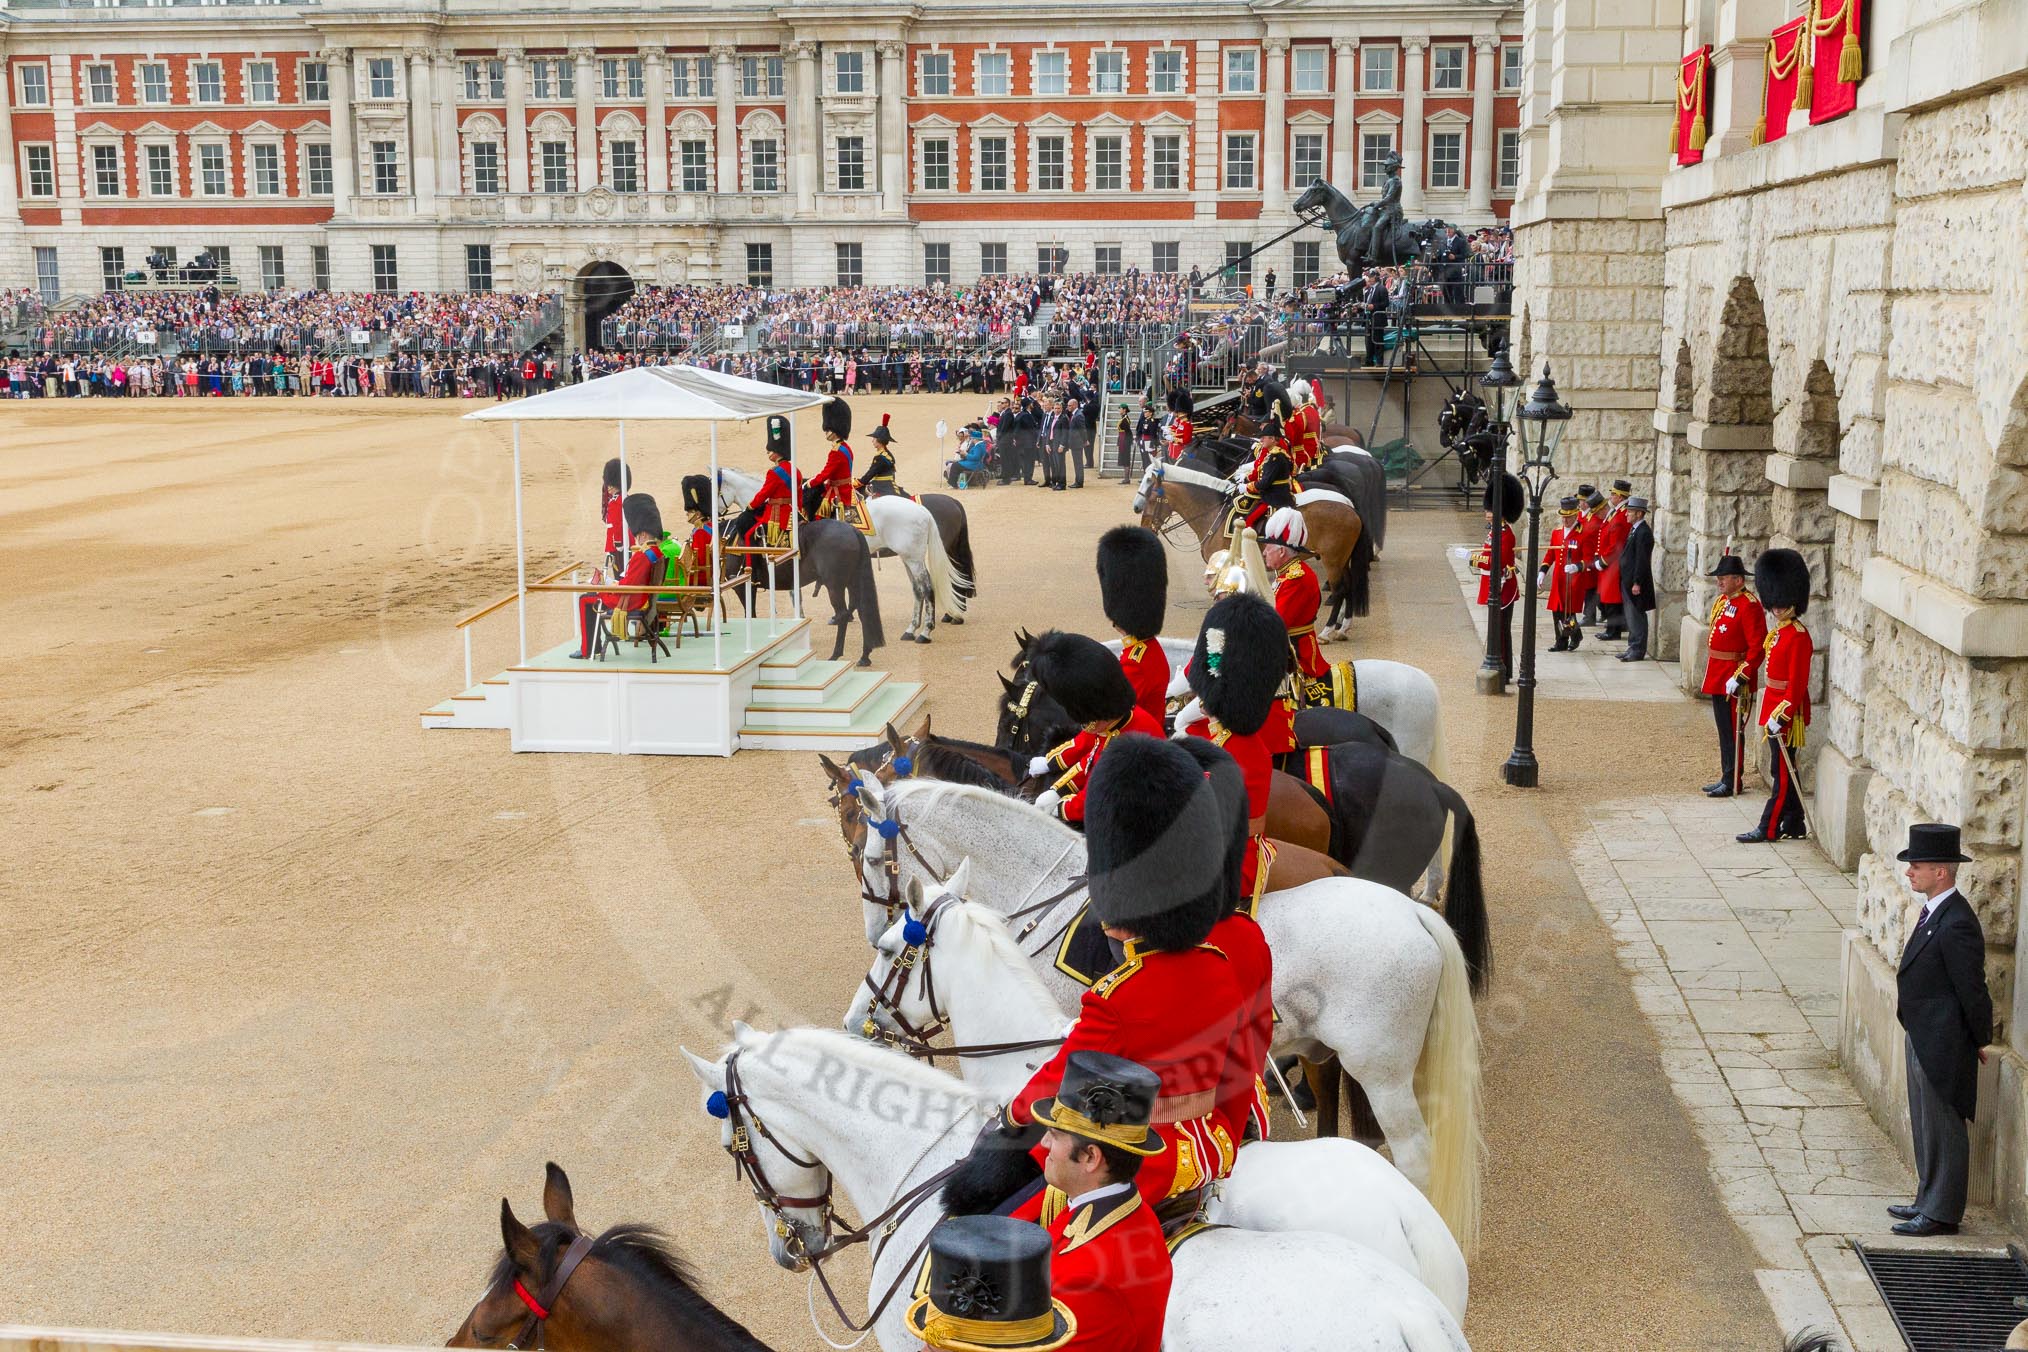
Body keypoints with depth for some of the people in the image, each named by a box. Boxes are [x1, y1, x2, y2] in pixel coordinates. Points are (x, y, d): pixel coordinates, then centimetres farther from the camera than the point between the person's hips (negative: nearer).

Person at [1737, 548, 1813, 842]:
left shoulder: (1798, 636, -17)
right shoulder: (1778, 631, 11)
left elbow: (1797, 683, -20)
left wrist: (1781, 715, -23)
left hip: (1786, 714, -10)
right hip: (1774, 710, 10)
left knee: (1782, 772, -3)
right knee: (1784, 770, 13)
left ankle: (1769, 828, 1)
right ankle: (1794, 826, 19)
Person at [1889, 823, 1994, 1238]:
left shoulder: (1956, 924, -25)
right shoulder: (1934, 911, 7)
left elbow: (1973, 989, -19)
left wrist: (1980, 1041, -8)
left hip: (1943, 1045, -10)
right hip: (1922, 1039, 10)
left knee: (1944, 1131, 3)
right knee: (1926, 1128, 20)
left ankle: (1942, 1213, 14)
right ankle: (1929, 1200, 32)